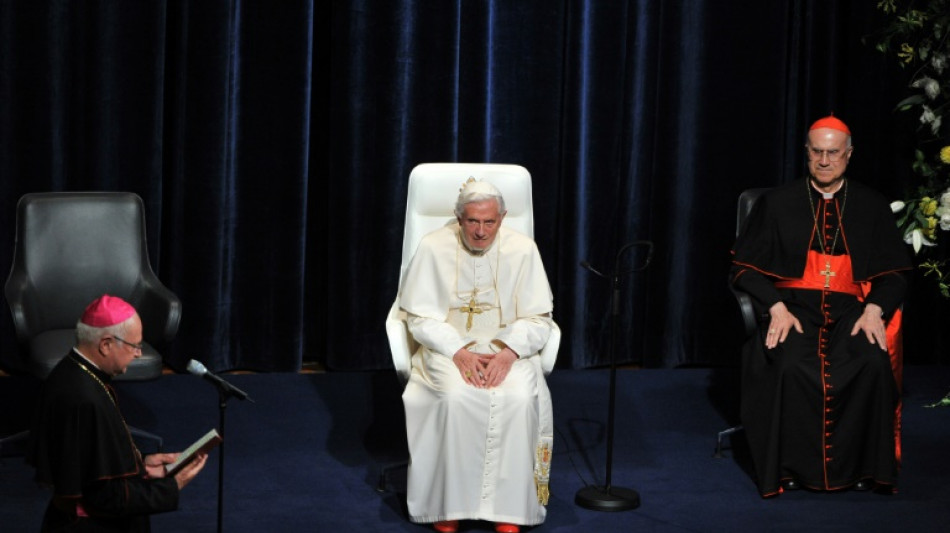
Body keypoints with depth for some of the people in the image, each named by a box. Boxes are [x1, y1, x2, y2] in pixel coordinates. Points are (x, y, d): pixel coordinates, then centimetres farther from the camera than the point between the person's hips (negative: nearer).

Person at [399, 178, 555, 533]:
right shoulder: (433, 248, -7)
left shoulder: (522, 249, -5)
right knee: (456, 397, -33)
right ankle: (449, 504, -20)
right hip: (448, 347, -1)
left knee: (519, 398, -30)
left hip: (507, 348, 1)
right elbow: (421, 317, -4)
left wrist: (508, 353, -19)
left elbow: (537, 319, -1)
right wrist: (459, 353, -19)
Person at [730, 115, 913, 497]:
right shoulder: (777, 203, 8)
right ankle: (793, 466, -17)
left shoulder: (872, 206, 12)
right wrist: (776, 307, -11)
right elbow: (746, 268, 5)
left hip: (852, 309, 1)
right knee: (790, 365, -35)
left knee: (873, 364, -32)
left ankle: (858, 466, -16)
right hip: (793, 306, -1)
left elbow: (894, 274, 11)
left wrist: (874, 309, -10)